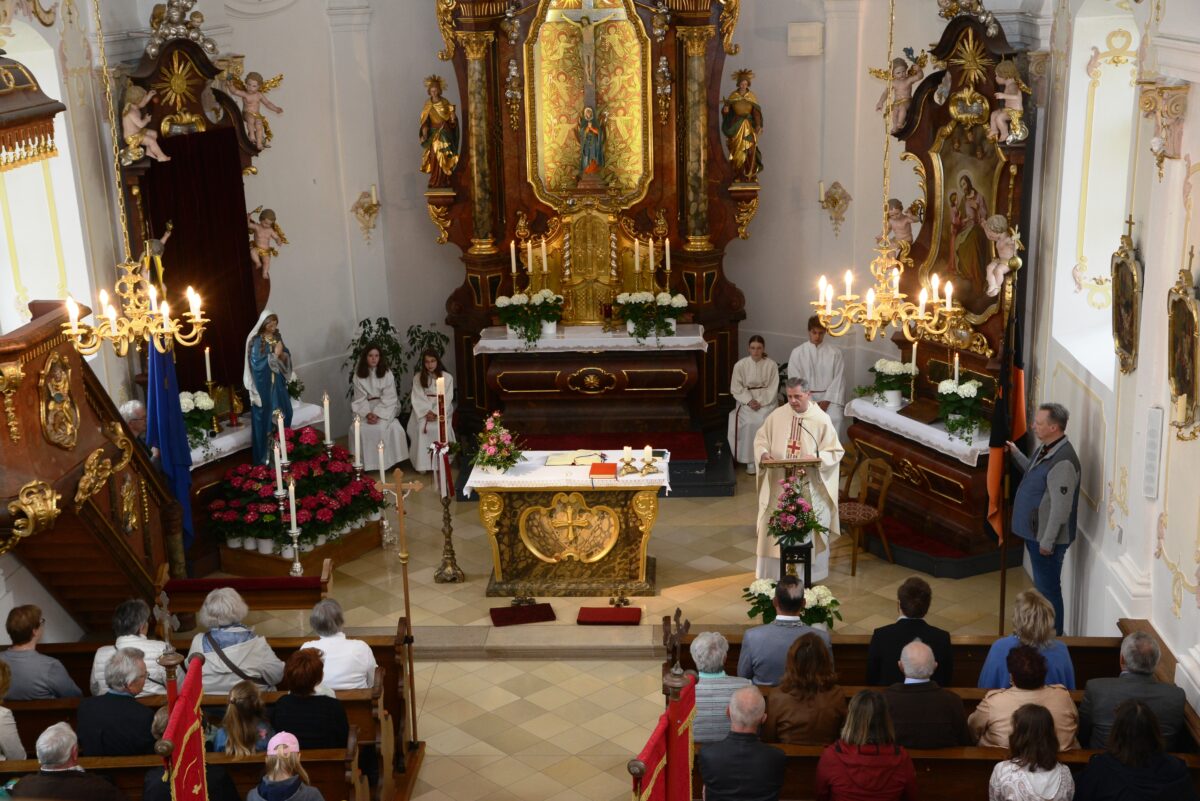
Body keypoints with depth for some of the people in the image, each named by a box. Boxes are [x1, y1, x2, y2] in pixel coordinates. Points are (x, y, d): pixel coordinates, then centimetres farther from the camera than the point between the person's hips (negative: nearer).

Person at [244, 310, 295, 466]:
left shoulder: (277, 337, 5)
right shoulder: (256, 340, -15)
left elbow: (286, 354, 12)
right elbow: (257, 363, -21)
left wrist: (283, 355, -11)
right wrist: (274, 355, -20)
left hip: (278, 383, 7)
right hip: (264, 385, -7)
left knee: (283, 413, 12)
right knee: (265, 417, -2)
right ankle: (265, 455, 5)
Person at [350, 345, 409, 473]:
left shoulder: (387, 373, -2)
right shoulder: (358, 375, 3)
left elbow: (389, 397, -7)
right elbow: (360, 398, 0)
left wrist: (377, 414, -18)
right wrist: (368, 413, -17)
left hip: (384, 407, -1)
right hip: (366, 408, 2)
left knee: (382, 426, -31)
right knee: (362, 429, -27)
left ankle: (387, 461, -18)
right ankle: (367, 463, -16)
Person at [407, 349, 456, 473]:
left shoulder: (447, 377, 4)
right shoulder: (418, 379, 8)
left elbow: (447, 399, -4)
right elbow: (418, 399, 0)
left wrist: (436, 413, -17)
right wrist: (427, 412, -17)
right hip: (423, 410, 1)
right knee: (421, 427, -28)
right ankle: (422, 464, -26)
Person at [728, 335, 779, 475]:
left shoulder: (771, 365, -1)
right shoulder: (740, 365, 0)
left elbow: (773, 388, -3)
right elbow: (736, 388, 0)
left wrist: (761, 402, -16)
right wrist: (749, 401, -14)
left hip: (767, 401, 0)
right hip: (746, 401, 0)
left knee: (765, 421, -29)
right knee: (749, 422, -28)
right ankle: (750, 461, -20)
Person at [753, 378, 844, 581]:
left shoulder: (822, 420, -7)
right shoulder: (777, 416, 1)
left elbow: (835, 451, -4)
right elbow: (760, 439, 9)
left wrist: (817, 459, -23)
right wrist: (763, 454, -13)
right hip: (779, 484, 2)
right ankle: (774, 574, 19)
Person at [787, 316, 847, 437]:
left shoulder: (834, 353, 6)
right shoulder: (797, 352, 4)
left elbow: (838, 379, 1)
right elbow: (795, 380, 0)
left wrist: (826, 401, -11)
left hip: (829, 396, 0)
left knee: (836, 418, -27)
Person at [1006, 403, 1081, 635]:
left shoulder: (1063, 461, -25)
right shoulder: (1045, 449, 5)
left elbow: (1060, 508, -25)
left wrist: (1047, 542, -21)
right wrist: (1016, 454, 13)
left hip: (1047, 538, -10)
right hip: (1035, 533, 10)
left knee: (1048, 589, 1)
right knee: (1042, 586, 21)